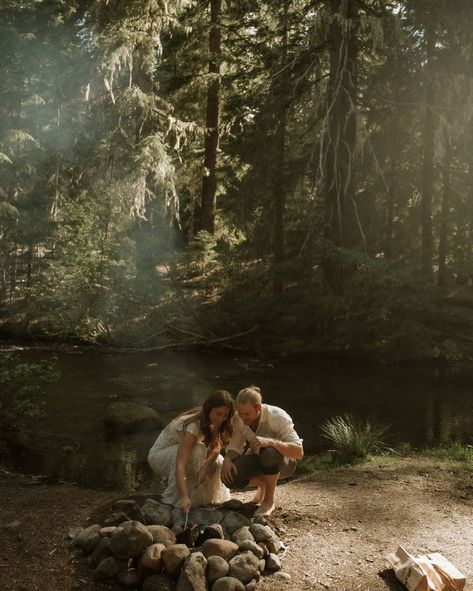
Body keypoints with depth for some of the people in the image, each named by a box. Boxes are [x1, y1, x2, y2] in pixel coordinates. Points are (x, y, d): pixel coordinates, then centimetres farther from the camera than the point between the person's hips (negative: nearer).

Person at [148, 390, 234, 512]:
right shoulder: (194, 426, -36)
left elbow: (216, 447, -11)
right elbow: (180, 465, -44)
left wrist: (206, 465, -31)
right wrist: (184, 497, -53)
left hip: (180, 451, 7)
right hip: (158, 456, -7)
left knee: (217, 461, -15)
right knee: (196, 450, -34)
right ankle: (172, 498, -20)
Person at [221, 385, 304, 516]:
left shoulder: (278, 417, -30)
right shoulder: (238, 419, -16)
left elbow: (299, 452, -36)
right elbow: (234, 447, -8)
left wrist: (269, 441, -50)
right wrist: (227, 459, -32)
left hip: (283, 461, -4)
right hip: (257, 459, 5)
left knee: (269, 453, -41)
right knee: (229, 477, -25)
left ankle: (269, 501, -16)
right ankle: (262, 483, 9)